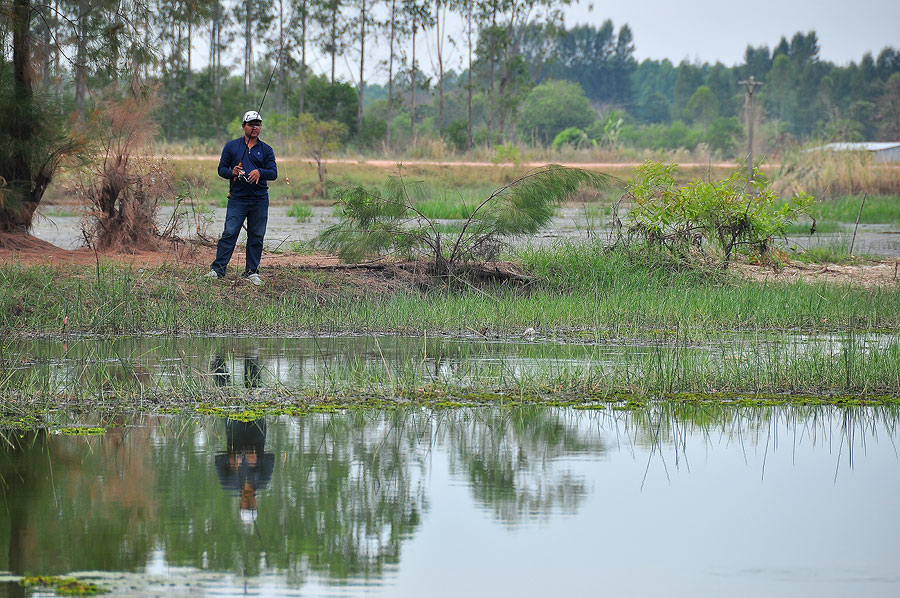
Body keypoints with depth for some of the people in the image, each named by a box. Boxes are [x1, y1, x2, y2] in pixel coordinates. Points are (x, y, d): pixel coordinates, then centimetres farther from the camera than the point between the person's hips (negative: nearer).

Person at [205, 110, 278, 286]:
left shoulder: (266, 150, 10)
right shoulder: (231, 146, 8)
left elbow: (273, 173, 2)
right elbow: (221, 169, 8)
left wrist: (260, 172, -19)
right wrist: (232, 172, -14)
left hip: (260, 200, 2)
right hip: (237, 199, -2)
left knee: (256, 237, 5)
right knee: (229, 233, -9)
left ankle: (251, 272, 13)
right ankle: (217, 269, -8)